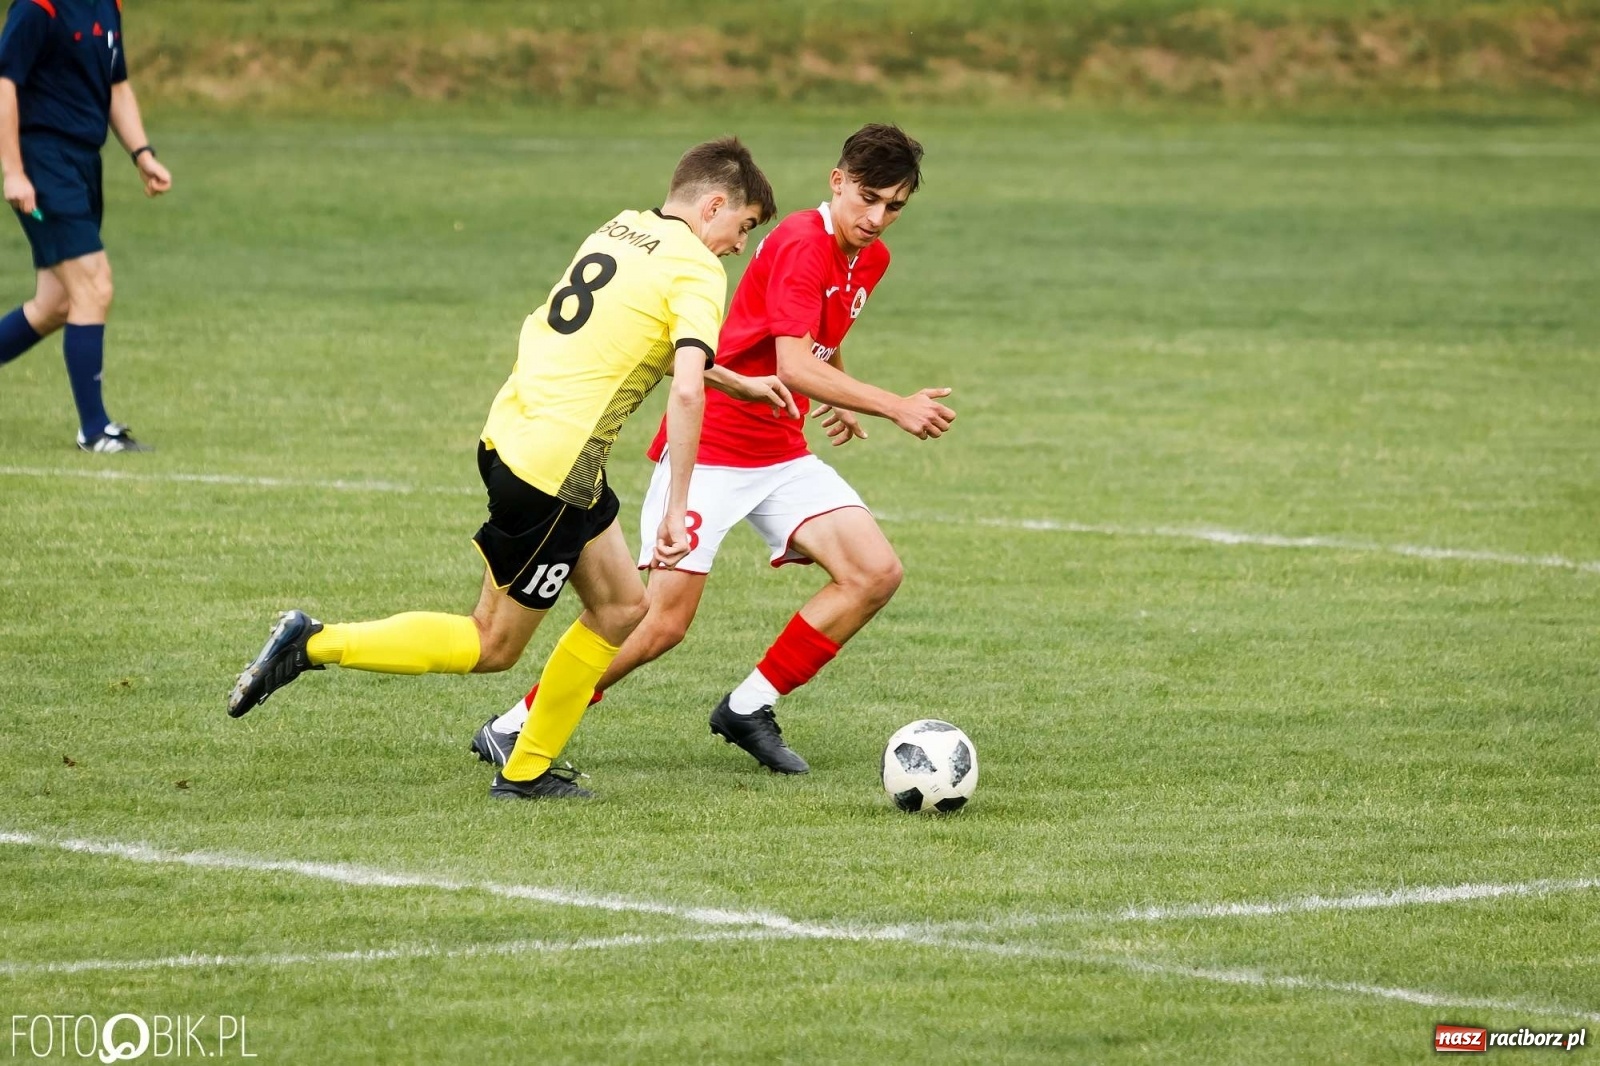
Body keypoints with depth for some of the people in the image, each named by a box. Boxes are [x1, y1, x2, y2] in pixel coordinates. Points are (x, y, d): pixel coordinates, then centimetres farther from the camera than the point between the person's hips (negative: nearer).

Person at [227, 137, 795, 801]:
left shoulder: (621, 229, 14)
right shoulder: (696, 272, -11)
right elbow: (686, 390, -24)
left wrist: (738, 384, 37)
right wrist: (676, 509, -21)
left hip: (511, 435, 9)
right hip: (554, 467, -9)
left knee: (621, 609, 16)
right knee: (492, 647, 3)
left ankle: (528, 771, 19)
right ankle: (314, 645, -1)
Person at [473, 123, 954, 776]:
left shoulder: (871, 258, 7)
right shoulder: (801, 245, -20)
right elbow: (793, 368, -29)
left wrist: (839, 399, 24)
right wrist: (894, 407, -32)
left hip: (782, 454, 8)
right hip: (710, 446, -8)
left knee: (876, 573, -8)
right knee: (663, 621, -13)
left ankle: (749, 708, 4)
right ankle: (511, 730, 1)